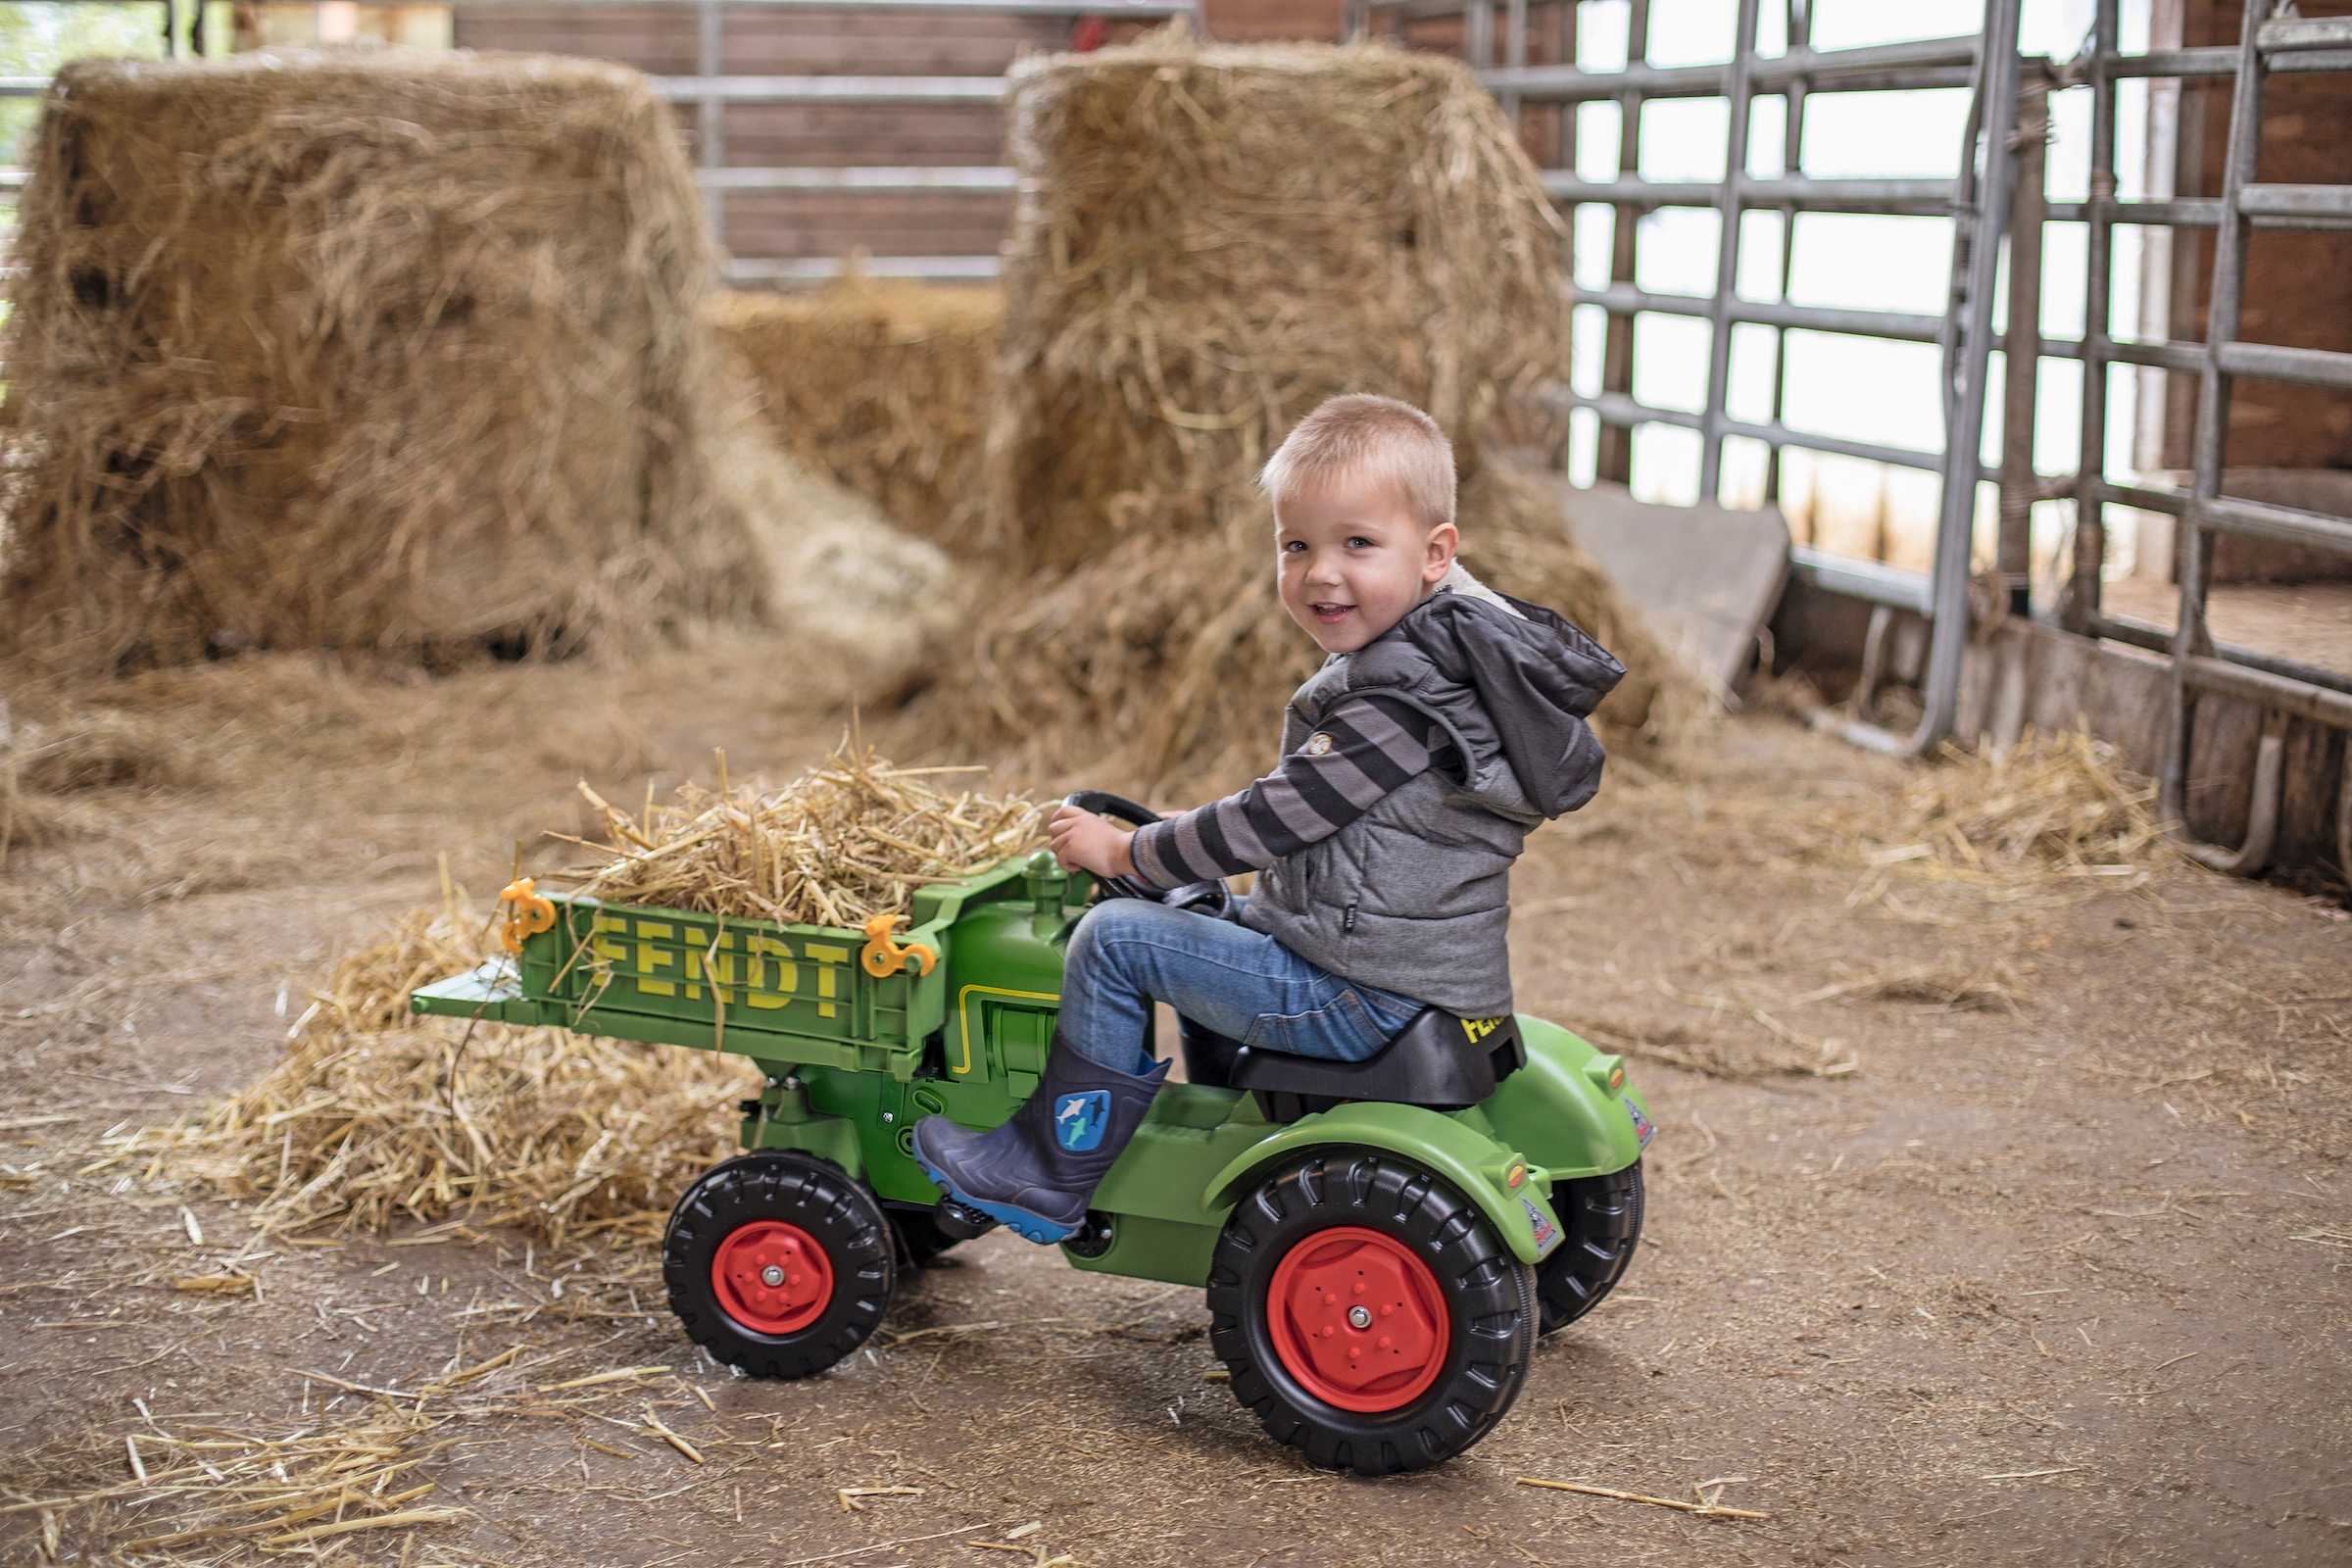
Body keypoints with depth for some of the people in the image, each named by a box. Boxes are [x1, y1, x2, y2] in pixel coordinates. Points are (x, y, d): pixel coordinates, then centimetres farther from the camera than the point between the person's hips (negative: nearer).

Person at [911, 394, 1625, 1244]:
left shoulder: (1400, 697, -22)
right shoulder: (1427, 655, 10)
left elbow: (1273, 821, -20)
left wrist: (1124, 850, -7)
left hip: (1367, 999, -10)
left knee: (1117, 938, -9)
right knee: (1207, 913, 30)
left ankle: (1051, 1175, 1)